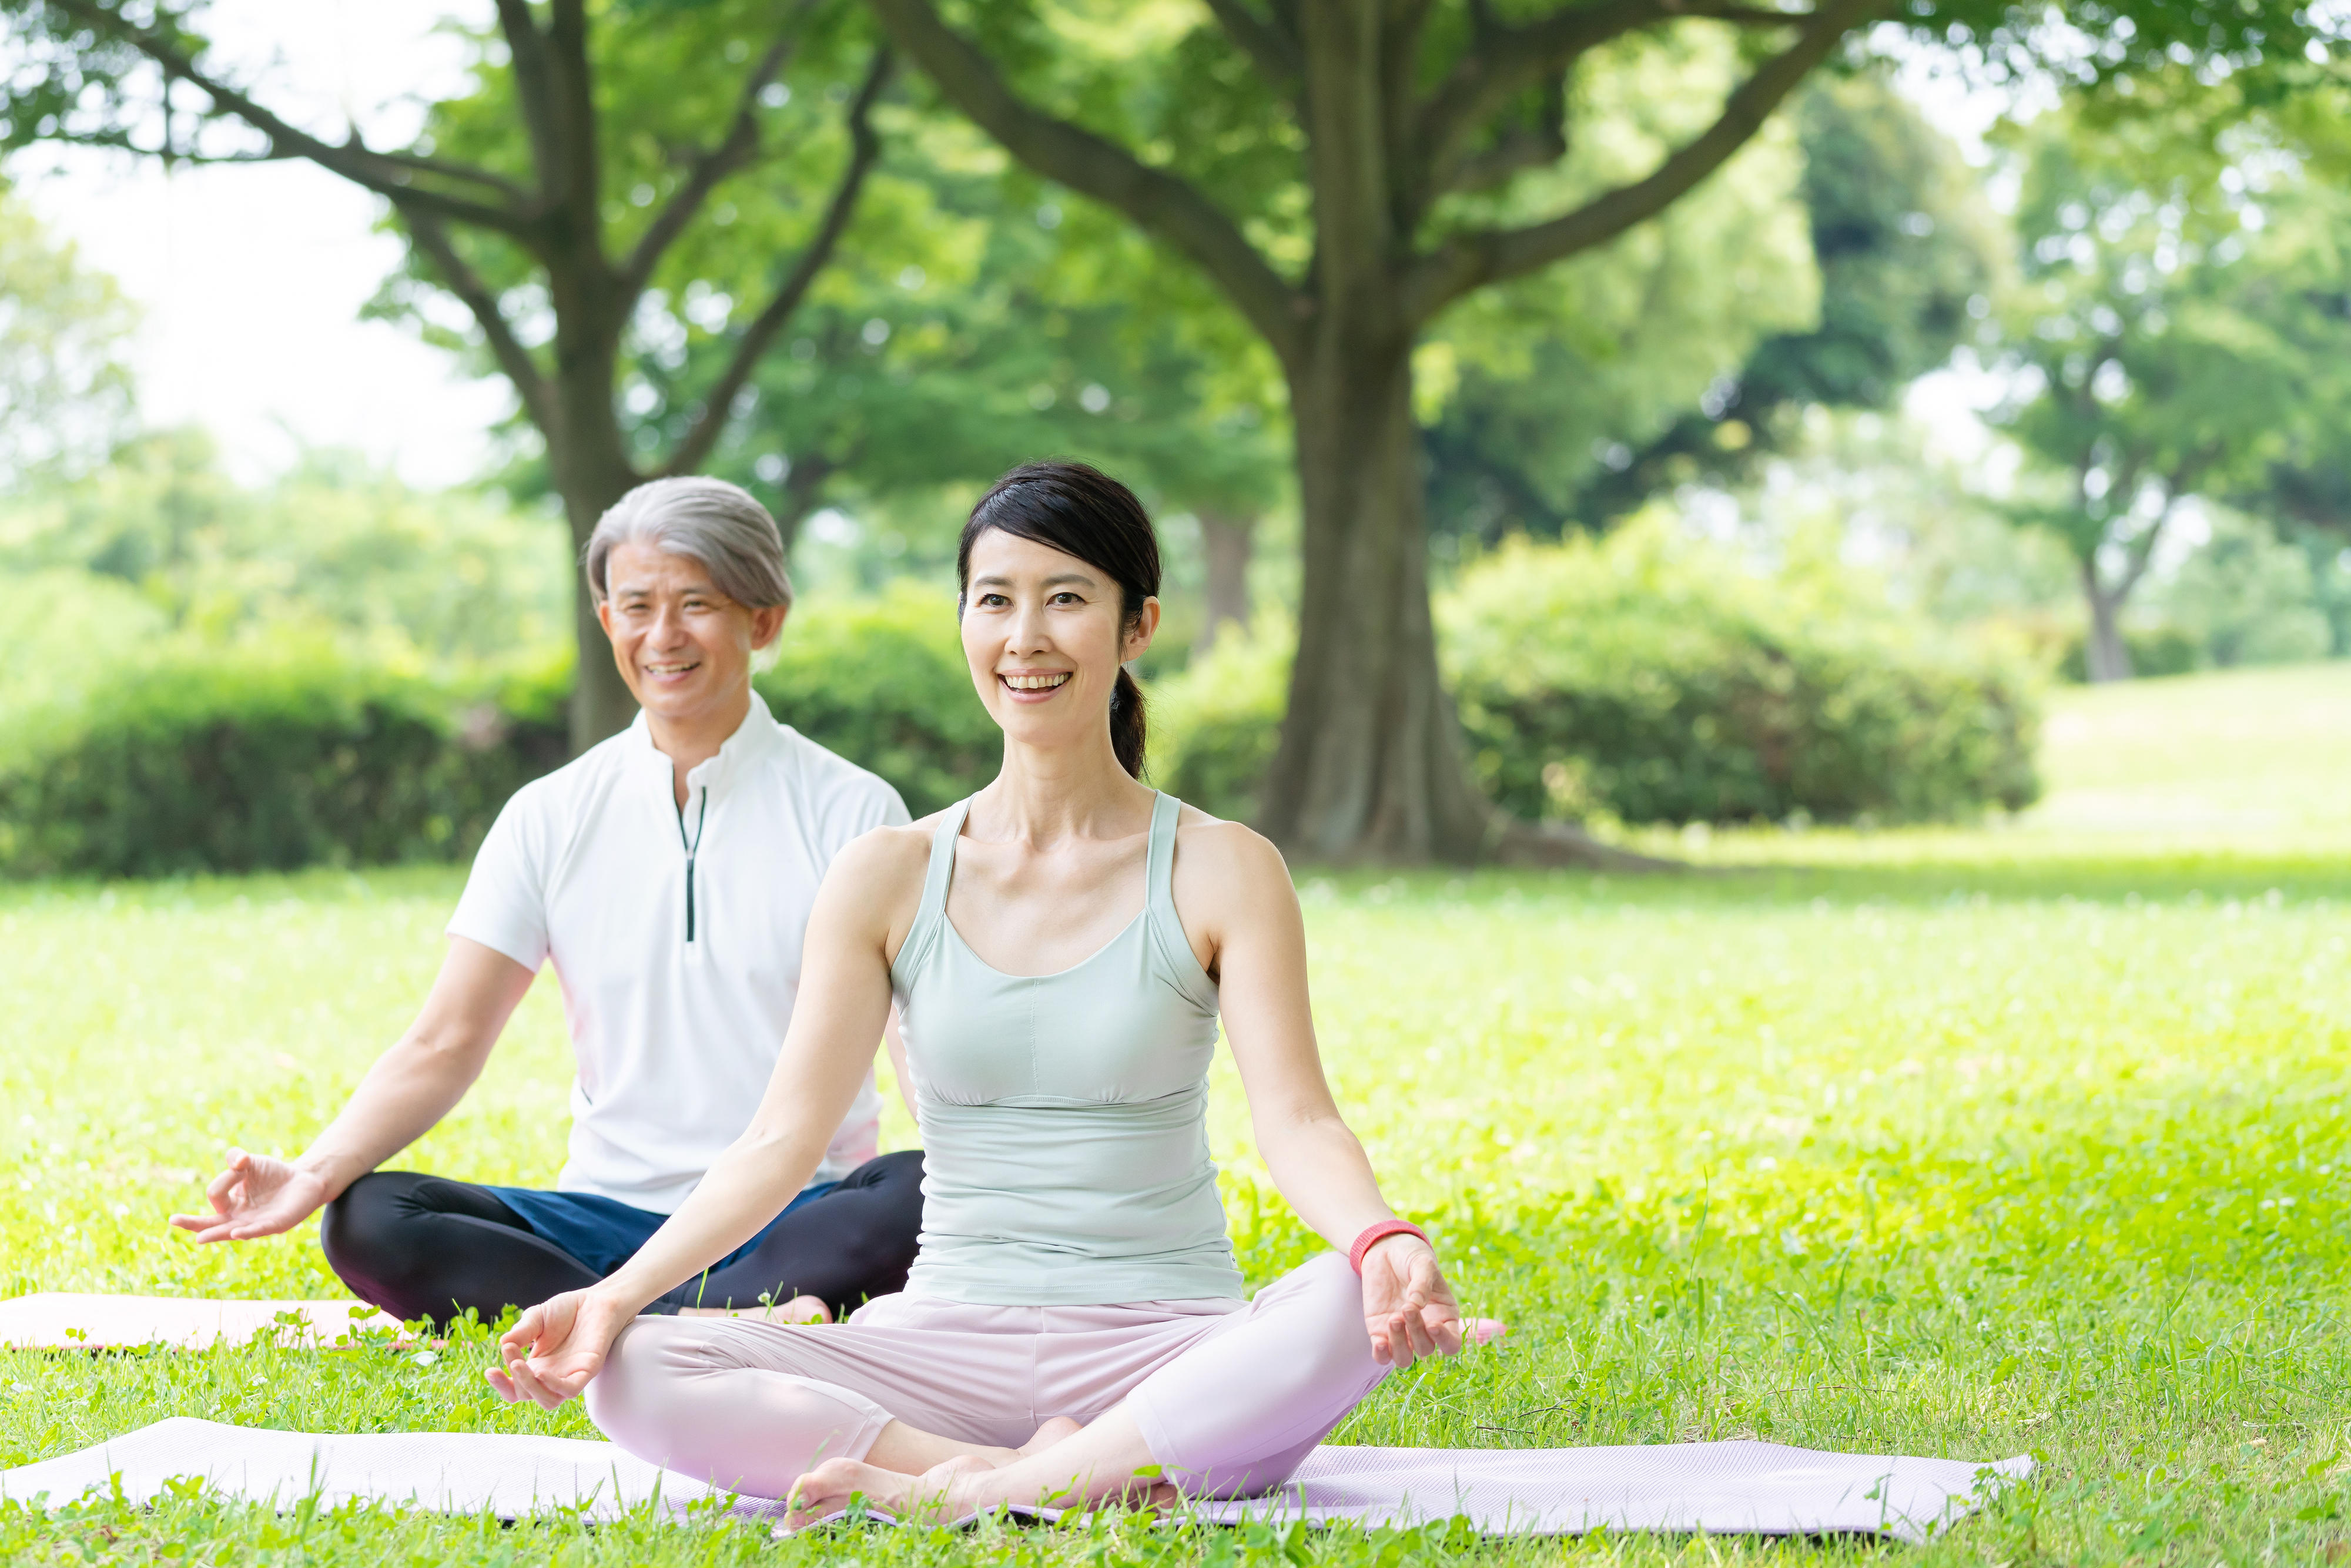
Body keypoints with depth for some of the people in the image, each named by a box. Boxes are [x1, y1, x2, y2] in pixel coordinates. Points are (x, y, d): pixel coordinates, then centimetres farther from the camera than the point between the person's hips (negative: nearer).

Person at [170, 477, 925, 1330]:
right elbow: (444, 1044, 4)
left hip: (795, 1222, -2)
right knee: (364, 1221, -24)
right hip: (610, 1220, 3)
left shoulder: (850, 810, 2)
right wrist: (317, 1172, -15)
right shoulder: (551, 818, 9)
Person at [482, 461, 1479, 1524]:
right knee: (632, 1377, -23)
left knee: (1360, 1310, -35)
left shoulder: (1221, 872, 1)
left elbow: (1295, 1121, -9)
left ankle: (963, 1490, -31)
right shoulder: (889, 877, 6)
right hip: (948, 1347, 2)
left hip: (1166, 1348, -2)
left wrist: (1385, 1241, -32)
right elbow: (784, 1136, 1)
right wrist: (618, 1294, -14)